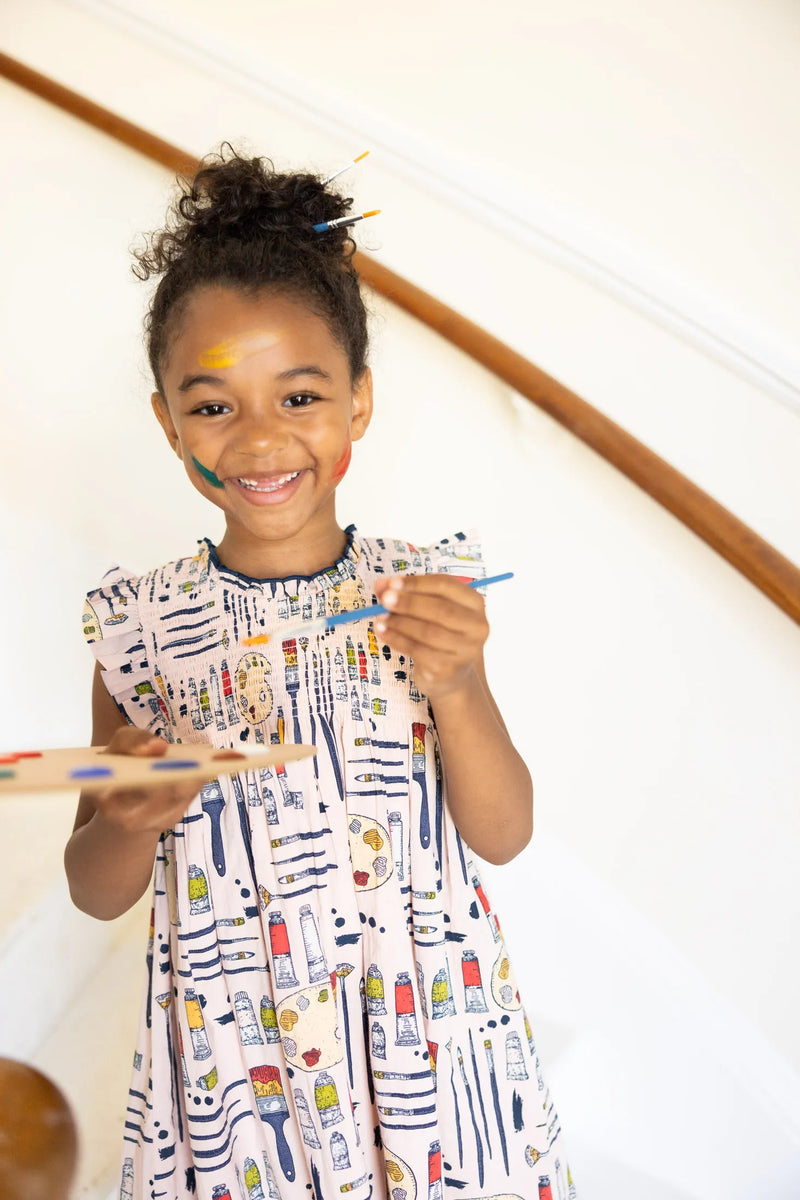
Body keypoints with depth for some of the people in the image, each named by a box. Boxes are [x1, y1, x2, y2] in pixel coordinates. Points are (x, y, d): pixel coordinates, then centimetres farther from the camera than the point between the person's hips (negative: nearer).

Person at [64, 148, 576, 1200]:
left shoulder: (431, 590, -7)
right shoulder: (140, 627, -7)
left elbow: (504, 835, -5)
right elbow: (98, 895, 1)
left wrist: (458, 689, -21)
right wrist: (129, 820, -21)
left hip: (429, 1044, 0)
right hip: (234, 1058, 0)